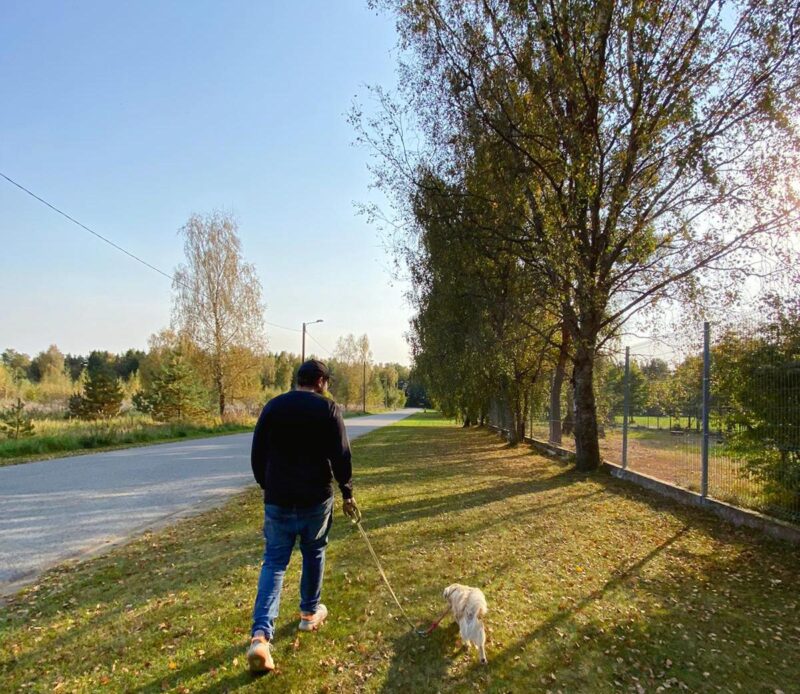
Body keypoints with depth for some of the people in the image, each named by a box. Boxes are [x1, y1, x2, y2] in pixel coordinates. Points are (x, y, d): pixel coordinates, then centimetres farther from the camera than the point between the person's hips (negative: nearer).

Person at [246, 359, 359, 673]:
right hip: (316, 498, -2)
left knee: (273, 562, 7)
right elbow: (341, 456, -9)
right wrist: (347, 494, 3)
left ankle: (261, 634, -5)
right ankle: (310, 613, 34)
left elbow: (257, 455, 7)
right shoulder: (327, 408, -8)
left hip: (277, 499, 2)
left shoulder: (272, 406, 3)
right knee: (314, 554, 19)